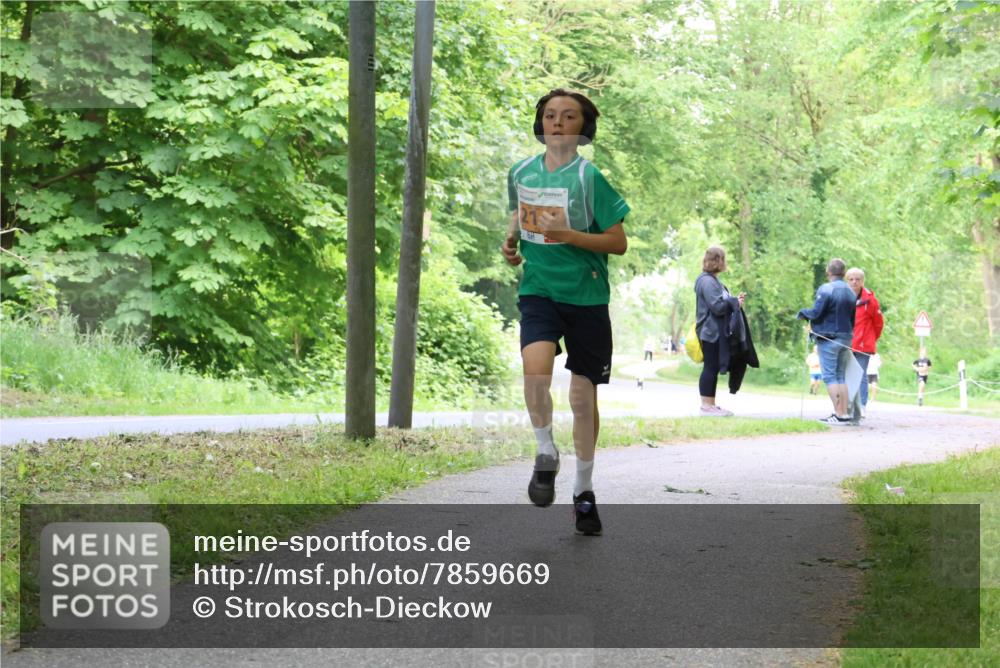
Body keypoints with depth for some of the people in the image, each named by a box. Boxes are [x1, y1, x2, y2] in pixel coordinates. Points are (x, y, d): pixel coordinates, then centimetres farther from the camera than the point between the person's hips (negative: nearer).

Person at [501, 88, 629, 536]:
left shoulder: (589, 177, -8)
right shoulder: (521, 172, 5)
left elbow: (618, 243, -8)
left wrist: (569, 235, -20)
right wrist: (511, 240, 6)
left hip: (586, 296, -2)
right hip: (538, 291, 2)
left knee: (584, 395, 5)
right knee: (535, 366, -27)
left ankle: (584, 490, 23)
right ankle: (546, 456, -4)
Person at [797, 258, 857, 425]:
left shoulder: (826, 289, -14)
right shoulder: (850, 292, 10)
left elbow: (816, 313, -16)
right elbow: (853, 318, 16)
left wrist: (802, 313, 3)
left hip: (828, 338, -7)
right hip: (846, 339, 7)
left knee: (829, 376, -5)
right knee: (841, 377, 12)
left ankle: (838, 414, -12)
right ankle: (844, 413, 9)